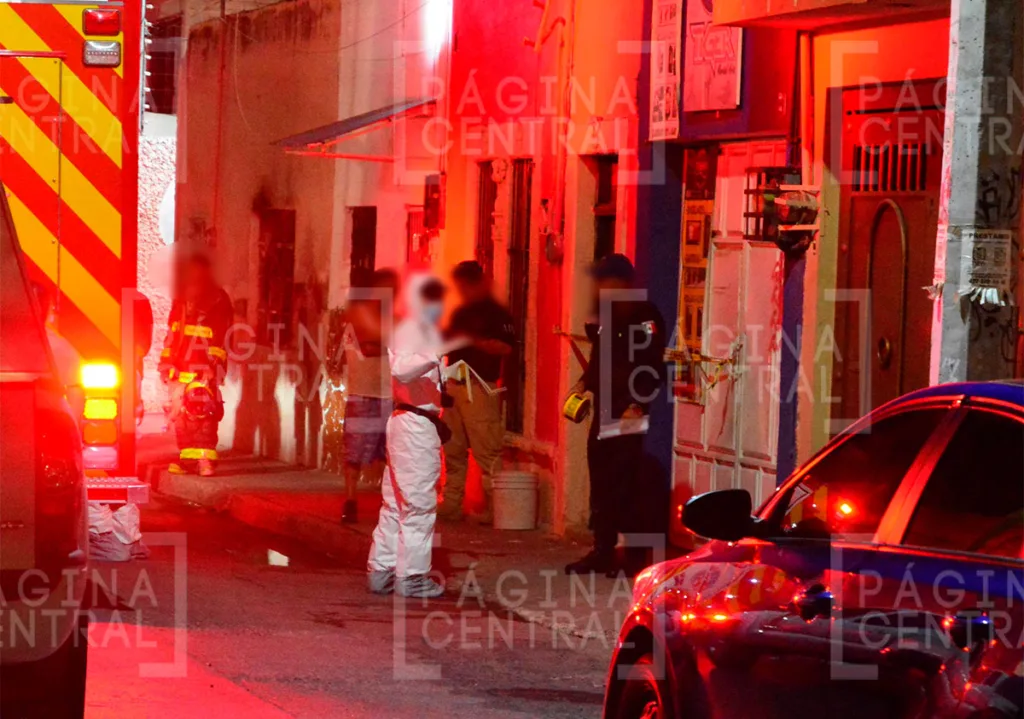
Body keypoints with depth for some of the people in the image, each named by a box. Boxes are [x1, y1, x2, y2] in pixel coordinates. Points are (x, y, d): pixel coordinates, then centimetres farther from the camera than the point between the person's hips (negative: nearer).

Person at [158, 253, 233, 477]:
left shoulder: (217, 302, -3)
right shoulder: (180, 303, 18)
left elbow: (220, 338, -9)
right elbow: (171, 337, 23)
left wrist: (214, 363, -18)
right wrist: (166, 363, 16)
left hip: (203, 372, -7)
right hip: (181, 370, 7)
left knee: (203, 412, -15)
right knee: (180, 413, 7)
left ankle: (205, 458, -16)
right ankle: (187, 458, 15)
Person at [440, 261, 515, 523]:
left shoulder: (496, 313, -5)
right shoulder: (459, 313, 20)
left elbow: (505, 347, -16)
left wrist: (472, 340, -21)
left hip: (479, 387, -8)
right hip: (455, 385, 8)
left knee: (487, 451, -10)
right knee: (453, 450, 8)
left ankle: (495, 508, -10)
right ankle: (451, 504, 12)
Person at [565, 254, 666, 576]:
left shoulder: (646, 318, -10)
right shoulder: (607, 316, 18)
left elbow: (652, 368, -17)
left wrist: (638, 404, -24)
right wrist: (585, 383, 10)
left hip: (628, 417, -9)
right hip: (603, 413, 9)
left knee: (624, 485, -11)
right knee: (602, 483, 11)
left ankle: (635, 553, -6)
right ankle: (603, 551, 18)